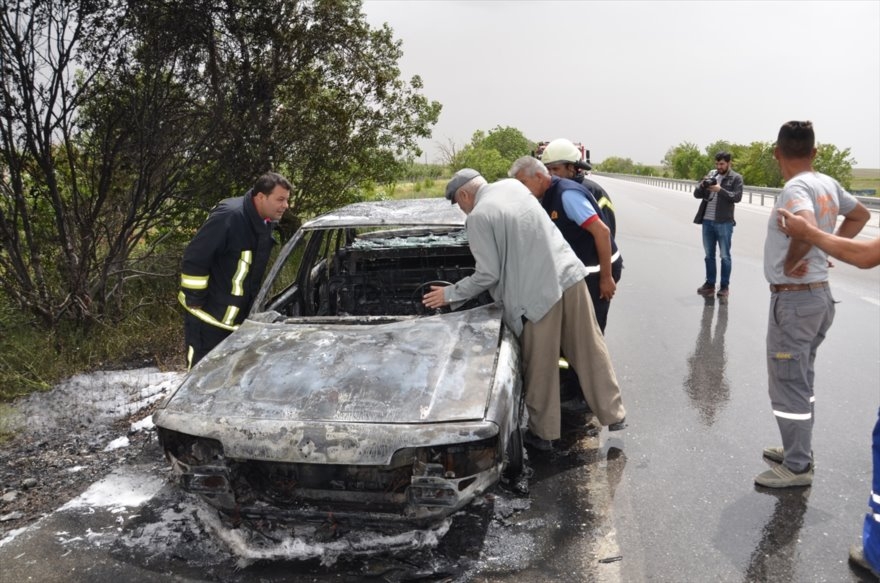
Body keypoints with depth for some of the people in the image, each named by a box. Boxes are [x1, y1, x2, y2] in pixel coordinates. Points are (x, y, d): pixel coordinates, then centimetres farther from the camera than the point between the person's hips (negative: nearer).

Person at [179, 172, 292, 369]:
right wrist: (195, 300, -17)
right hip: (209, 317, -8)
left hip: (239, 319, 9)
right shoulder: (228, 216, -24)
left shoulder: (265, 223, 5)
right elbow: (193, 259, -23)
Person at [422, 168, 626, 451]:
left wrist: (451, 294, 4)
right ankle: (614, 413, 29)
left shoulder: (478, 217, -9)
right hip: (570, 275, 7)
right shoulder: (513, 185, 13)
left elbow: (488, 275, -9)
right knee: (590, 350, 17)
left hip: (539, 293, -7)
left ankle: (543, 433, 24)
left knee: (540, 367, 9)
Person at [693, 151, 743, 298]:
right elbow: (697, 194, 9)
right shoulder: (710, 175, 12)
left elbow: (737, 197, -12)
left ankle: (725, 286, 8)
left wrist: (720, 189, -20)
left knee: (725, 255, 2)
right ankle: (709, 284, 18)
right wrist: (702, 185, -10)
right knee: (709, 254, 10)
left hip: (724, 222, -5)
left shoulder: (736, 178, -1)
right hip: (707, 221, 5)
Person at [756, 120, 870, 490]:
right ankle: (798, 450, 33)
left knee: (788, 385, 1)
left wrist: (789, 263, -21)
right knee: (800, 380, 20)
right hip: (818, 293, 9)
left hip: (793, 299, -9)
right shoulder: (828, 184, 7)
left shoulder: (796, 187, -20)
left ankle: (797, 468, 12)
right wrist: (830, 250, 16)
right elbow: (860, 215, 24)